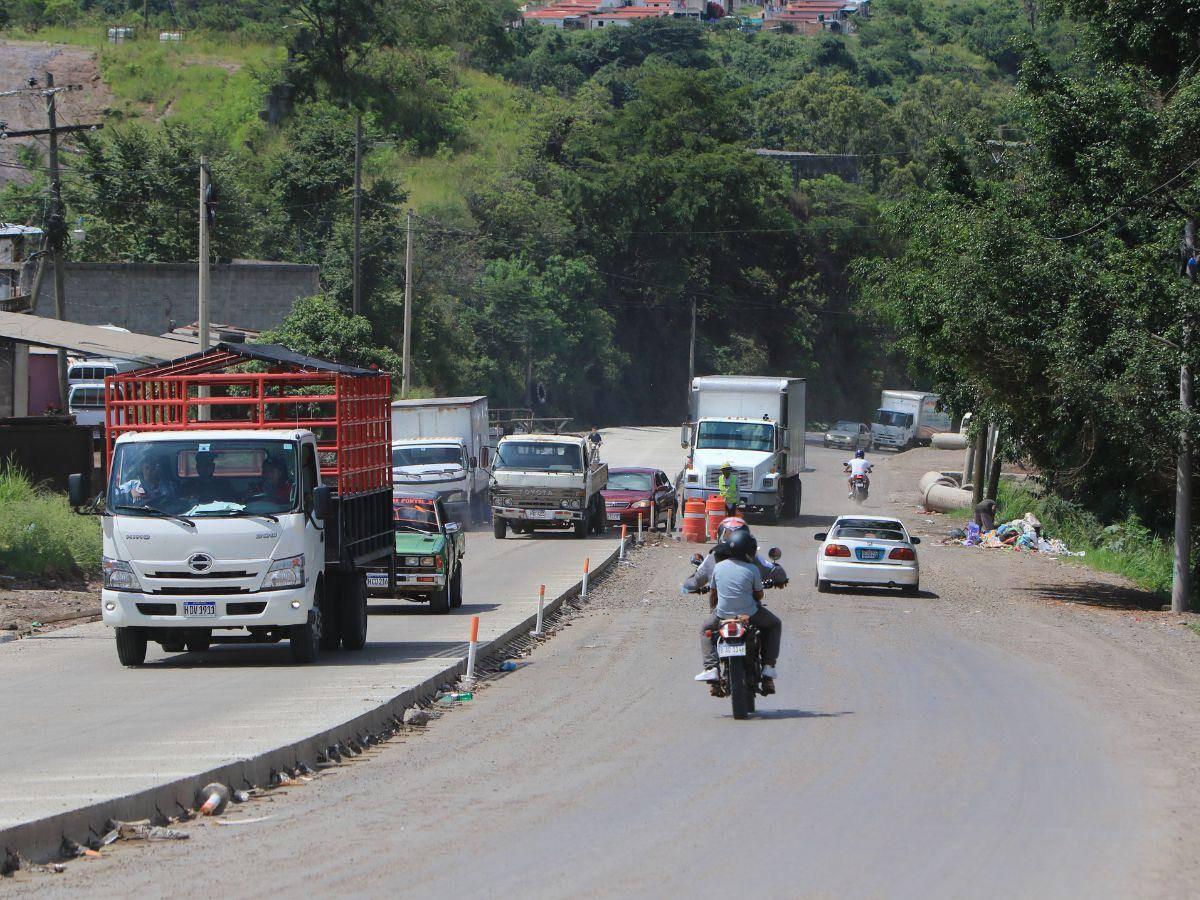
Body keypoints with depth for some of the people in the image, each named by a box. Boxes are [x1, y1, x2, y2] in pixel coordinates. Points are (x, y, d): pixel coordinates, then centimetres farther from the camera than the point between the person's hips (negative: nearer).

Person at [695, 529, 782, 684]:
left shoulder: (718, 567, -1)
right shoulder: (752, 569, -10)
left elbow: (713, 594, 10)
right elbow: (759, 595, 1)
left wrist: (714, 610, 27)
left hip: (723, 615, 2)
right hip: (749, 616, -2)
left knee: (705, 629, 30)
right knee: (774, 624, 25)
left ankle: (711, 667, 11)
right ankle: (768, 665, 15)